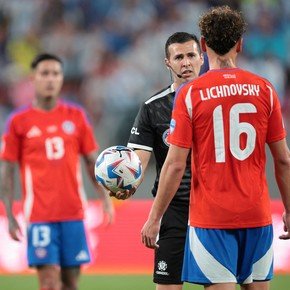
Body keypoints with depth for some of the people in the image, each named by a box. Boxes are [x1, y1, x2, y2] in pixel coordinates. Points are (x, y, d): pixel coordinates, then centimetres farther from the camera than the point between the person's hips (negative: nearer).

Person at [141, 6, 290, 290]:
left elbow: (175, 165, -8)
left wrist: (154, 218, -1)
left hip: (210, 217, -3)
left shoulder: (190, 93, -6)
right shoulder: (264, 89, 3)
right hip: (257, 214, 3)